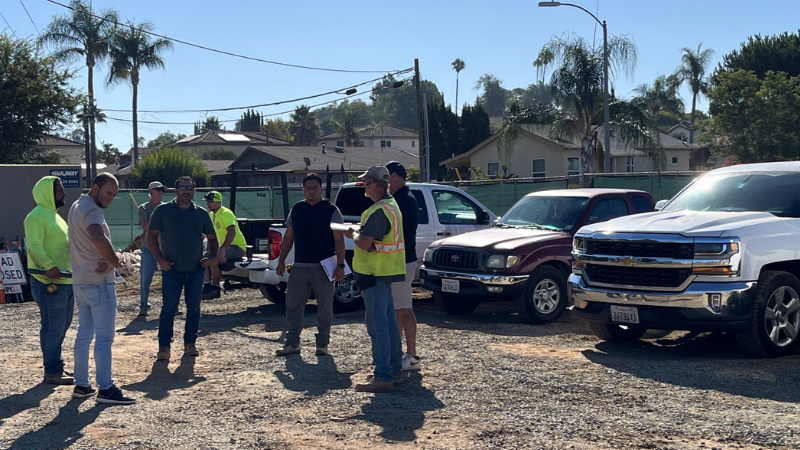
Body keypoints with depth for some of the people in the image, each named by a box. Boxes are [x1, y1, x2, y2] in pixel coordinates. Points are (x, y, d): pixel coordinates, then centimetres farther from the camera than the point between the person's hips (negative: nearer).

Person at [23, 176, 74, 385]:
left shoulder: (54, 216, 19)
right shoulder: (36, 217, -12)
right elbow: (34, 247, -24)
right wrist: (49, 266, -34)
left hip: (66, 281, 10)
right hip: (50, 283, -10)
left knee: (61, 327, 16)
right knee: (53, 329, -5)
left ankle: (56, 366, 25)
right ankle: (53, 372, 2)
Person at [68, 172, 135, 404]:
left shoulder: (77, 206, 15)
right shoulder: (91, 210, -17)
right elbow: (99, 238, -38)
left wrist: (106, 259, -4)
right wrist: (114, 261, -22)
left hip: (80, 281, 10)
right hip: (99, 282, -10)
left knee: (84, 334, 14)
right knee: (104, 337, -4)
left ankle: (81, 385, 20)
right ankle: (105, 389, 0)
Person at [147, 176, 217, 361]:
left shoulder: (201, 213, 7)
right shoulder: (163, 211, -1)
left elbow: (212, 237, 14)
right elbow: (152, 235, -1)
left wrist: (212, 257, -1)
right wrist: (160, 259, -10)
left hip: (196, 270, 3)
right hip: (172, 270, -3)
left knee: (193, 308, 9)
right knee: (169, 308, -4)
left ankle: (190, 343, 20)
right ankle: (164, 346, 3)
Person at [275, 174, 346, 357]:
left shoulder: (331, 210, -4)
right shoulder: (296, 209, 10)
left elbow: (339, 240, -7)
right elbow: (289, 236, 14)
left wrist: (340, 265, -14)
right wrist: (281, 261, 10)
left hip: (323, 267, -4)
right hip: (299, 266, 4)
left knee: (325, 307, 4)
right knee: (293, 305, 4)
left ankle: (322, 344, 14)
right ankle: (292, 343, 12)